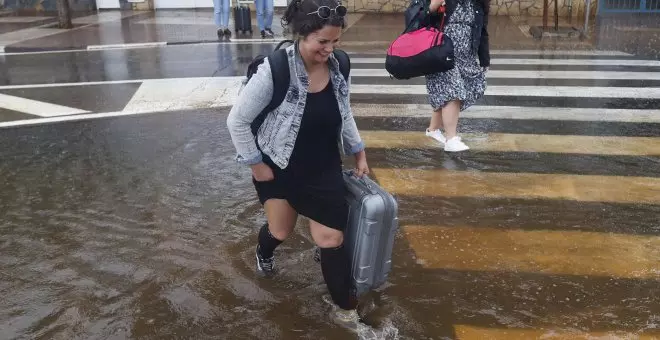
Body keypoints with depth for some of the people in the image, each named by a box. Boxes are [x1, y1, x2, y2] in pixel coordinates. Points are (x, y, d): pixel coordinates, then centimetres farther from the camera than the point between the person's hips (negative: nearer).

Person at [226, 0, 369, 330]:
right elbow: (237, 121, -18)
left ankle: (344, 303, 24)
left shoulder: (337, 67, -11)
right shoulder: (274, 71, -28)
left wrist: (358, 152, 10)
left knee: (331, 238, 1)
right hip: (279, 168, -2)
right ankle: (264, 254, 57)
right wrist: (256, 165, -13)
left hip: (324, 169, 3)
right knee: (280, 232, 18)